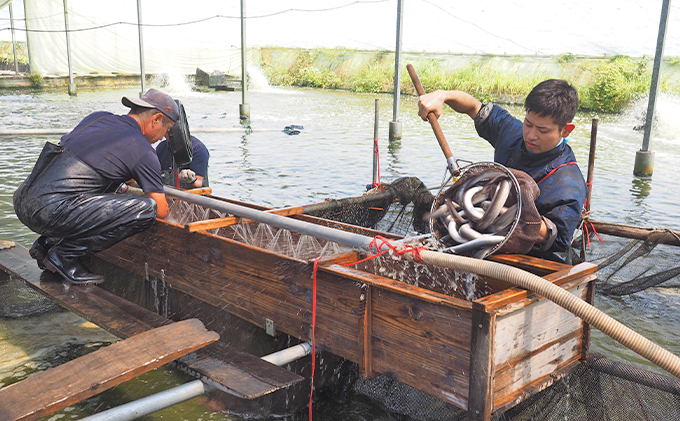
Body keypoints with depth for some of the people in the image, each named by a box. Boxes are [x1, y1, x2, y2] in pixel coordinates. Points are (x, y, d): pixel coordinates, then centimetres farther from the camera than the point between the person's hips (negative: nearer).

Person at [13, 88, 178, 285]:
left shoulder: (98, 117, 18)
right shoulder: (143, 151, -3)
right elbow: (161, 211, 2)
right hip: (49, 211, -9)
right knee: (145, 209, -13)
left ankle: (47, 244, 21)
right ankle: (64, 256, -3)